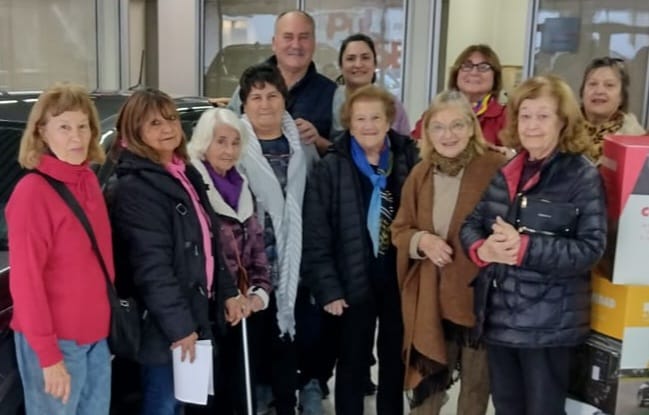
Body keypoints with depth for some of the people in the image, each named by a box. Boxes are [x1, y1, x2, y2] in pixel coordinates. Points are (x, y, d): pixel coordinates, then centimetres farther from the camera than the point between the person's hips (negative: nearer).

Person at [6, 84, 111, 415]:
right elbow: (26, 280, -16)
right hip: (57, 340, -7)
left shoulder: (88, 181, 7)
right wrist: (48, 354, -17)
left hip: (95, 334, 7)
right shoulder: (32, 191, -15)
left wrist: (104, 318, 10)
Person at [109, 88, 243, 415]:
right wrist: (178, 325, -23)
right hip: (164, 325, -9)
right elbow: (152, 266, -23)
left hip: (195, 313, 9)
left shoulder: (186, 174, 11)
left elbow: (210, 242, 18)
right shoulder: (135, 187, -18)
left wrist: (227, 292, 15)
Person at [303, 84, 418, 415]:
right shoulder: (331, 168, -6)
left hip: (399, 278, 2)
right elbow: (316, 236, -7)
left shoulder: (409, 160, -3)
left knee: (395, 360, 17)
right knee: (352, 363, 12)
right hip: (354, 282, -1)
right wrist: (327, 288, -11)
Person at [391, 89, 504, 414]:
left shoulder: (496, 169, -13)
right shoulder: (420, 173, 4)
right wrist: (421, 241, -10)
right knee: (425, 381, 14)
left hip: (480, 296, -3)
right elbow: (399, 230, 9)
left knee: (477, 385, 17)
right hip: (430, 298, 3)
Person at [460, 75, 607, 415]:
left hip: (548, 323, -6)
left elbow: (590, 248, -17)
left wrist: (525, 248, -26)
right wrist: (482, 249, -14)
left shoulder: (582, 176, -10)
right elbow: (471, 223, 8)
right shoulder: (504, 172, 9)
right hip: (497, 316, 6)